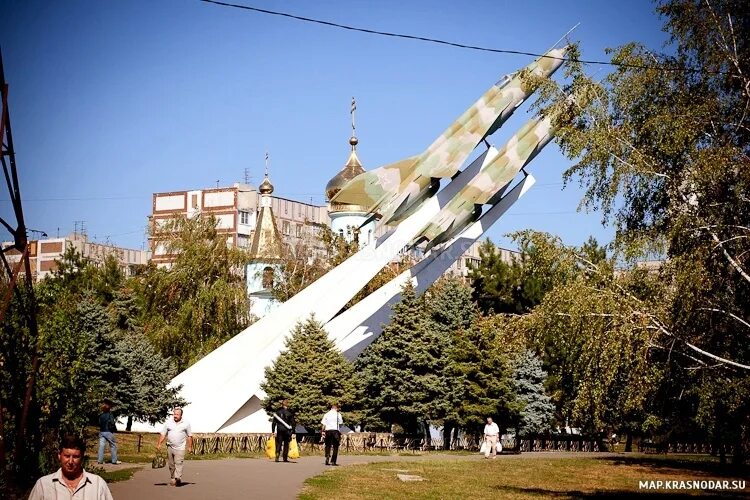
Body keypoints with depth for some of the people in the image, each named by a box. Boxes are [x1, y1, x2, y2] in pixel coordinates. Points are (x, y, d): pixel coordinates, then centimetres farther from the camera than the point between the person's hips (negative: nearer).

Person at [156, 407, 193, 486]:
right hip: (170, 447, 3)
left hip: (180, 448, -3)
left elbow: (189, 436, 6)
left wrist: (190, 447, 2)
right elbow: (162, 434, 7)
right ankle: (172, 478, 20)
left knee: (178, 463, -15)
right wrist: (159, 444, -1)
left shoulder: (186, 423, 2)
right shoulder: (168, 422, 6)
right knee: (171, 464, 8)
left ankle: (178, 478, -25)